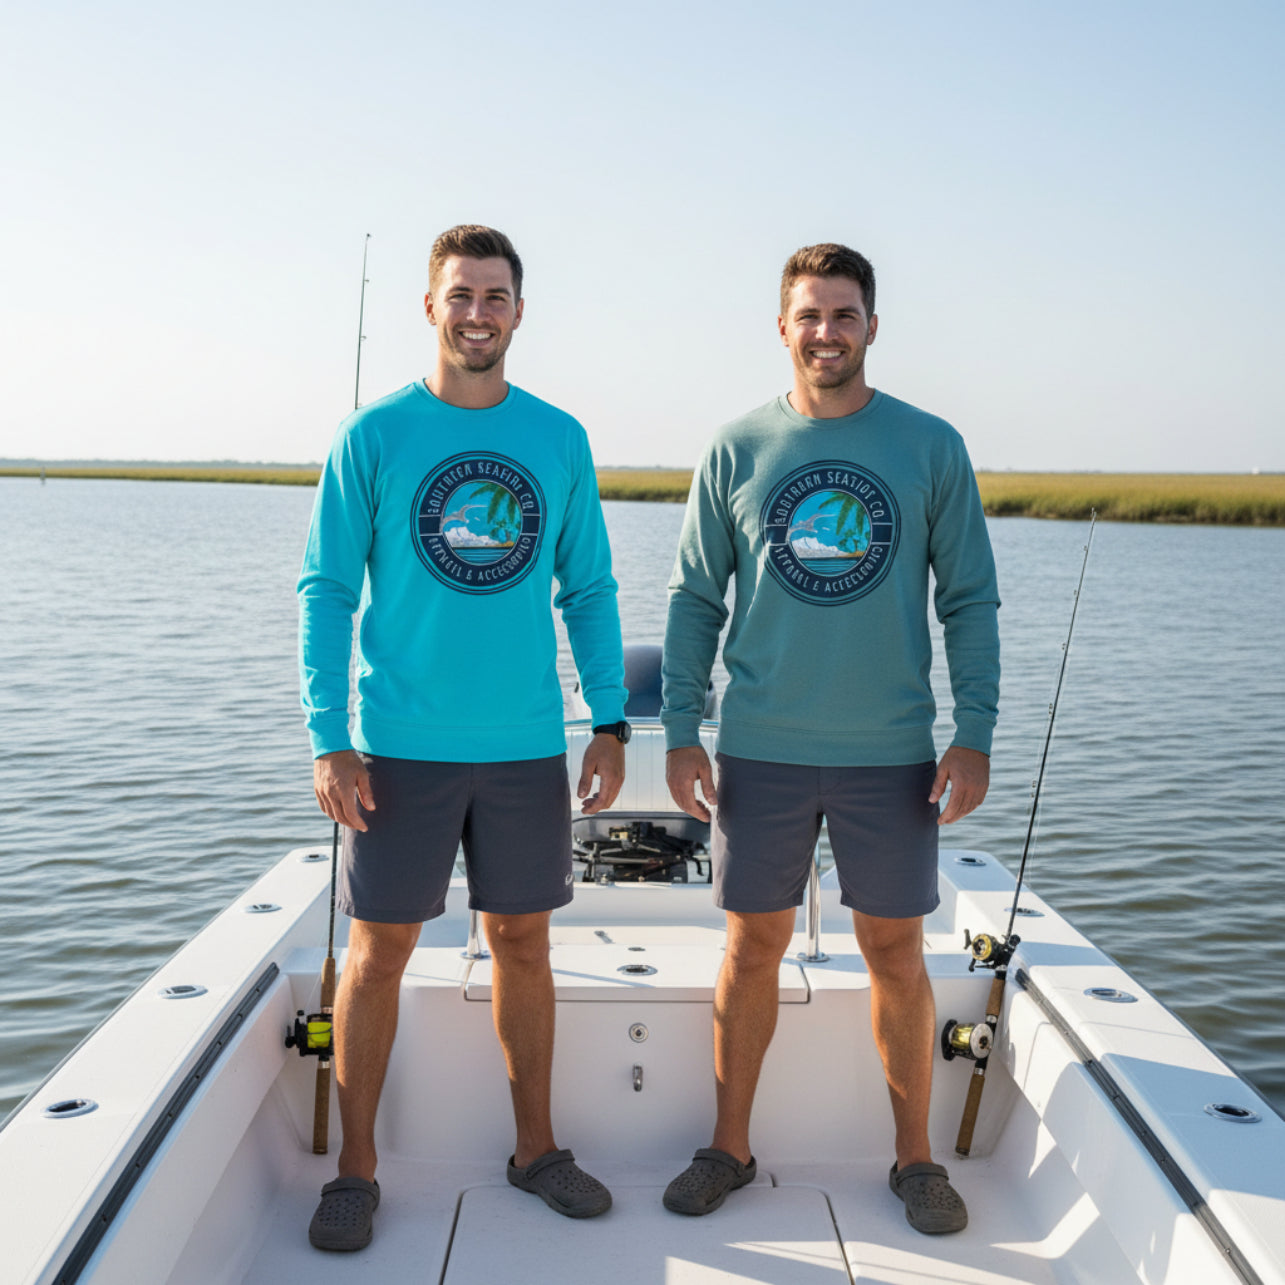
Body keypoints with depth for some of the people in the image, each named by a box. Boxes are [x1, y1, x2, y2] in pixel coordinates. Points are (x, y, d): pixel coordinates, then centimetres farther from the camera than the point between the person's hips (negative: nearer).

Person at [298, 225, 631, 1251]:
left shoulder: (559, 439, 6)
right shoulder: (373, 435, -1)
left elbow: (589, 589, 9)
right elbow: (327, 591, -2)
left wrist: (611, 721, 2)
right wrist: (329, 740, -10)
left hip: (528, 745, 2)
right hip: (402, 745, -2)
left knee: (524, 944, 12)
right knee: (379, 953, 5)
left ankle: (537, 1148, 28)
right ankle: (356, 1171, 21)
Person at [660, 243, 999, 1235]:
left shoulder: (931, 448, 2)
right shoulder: (737, 451, 3)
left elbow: (969, 600, 3)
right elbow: (695, 599, 5)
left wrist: (976, 734, -4)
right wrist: (681, 730, -1)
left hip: (892, 753, 0)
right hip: (761, 751, 1)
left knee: (897, 955, 9)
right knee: (754, 948, 10)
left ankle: (916, 1156, 27)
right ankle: (730, 1148, 26)